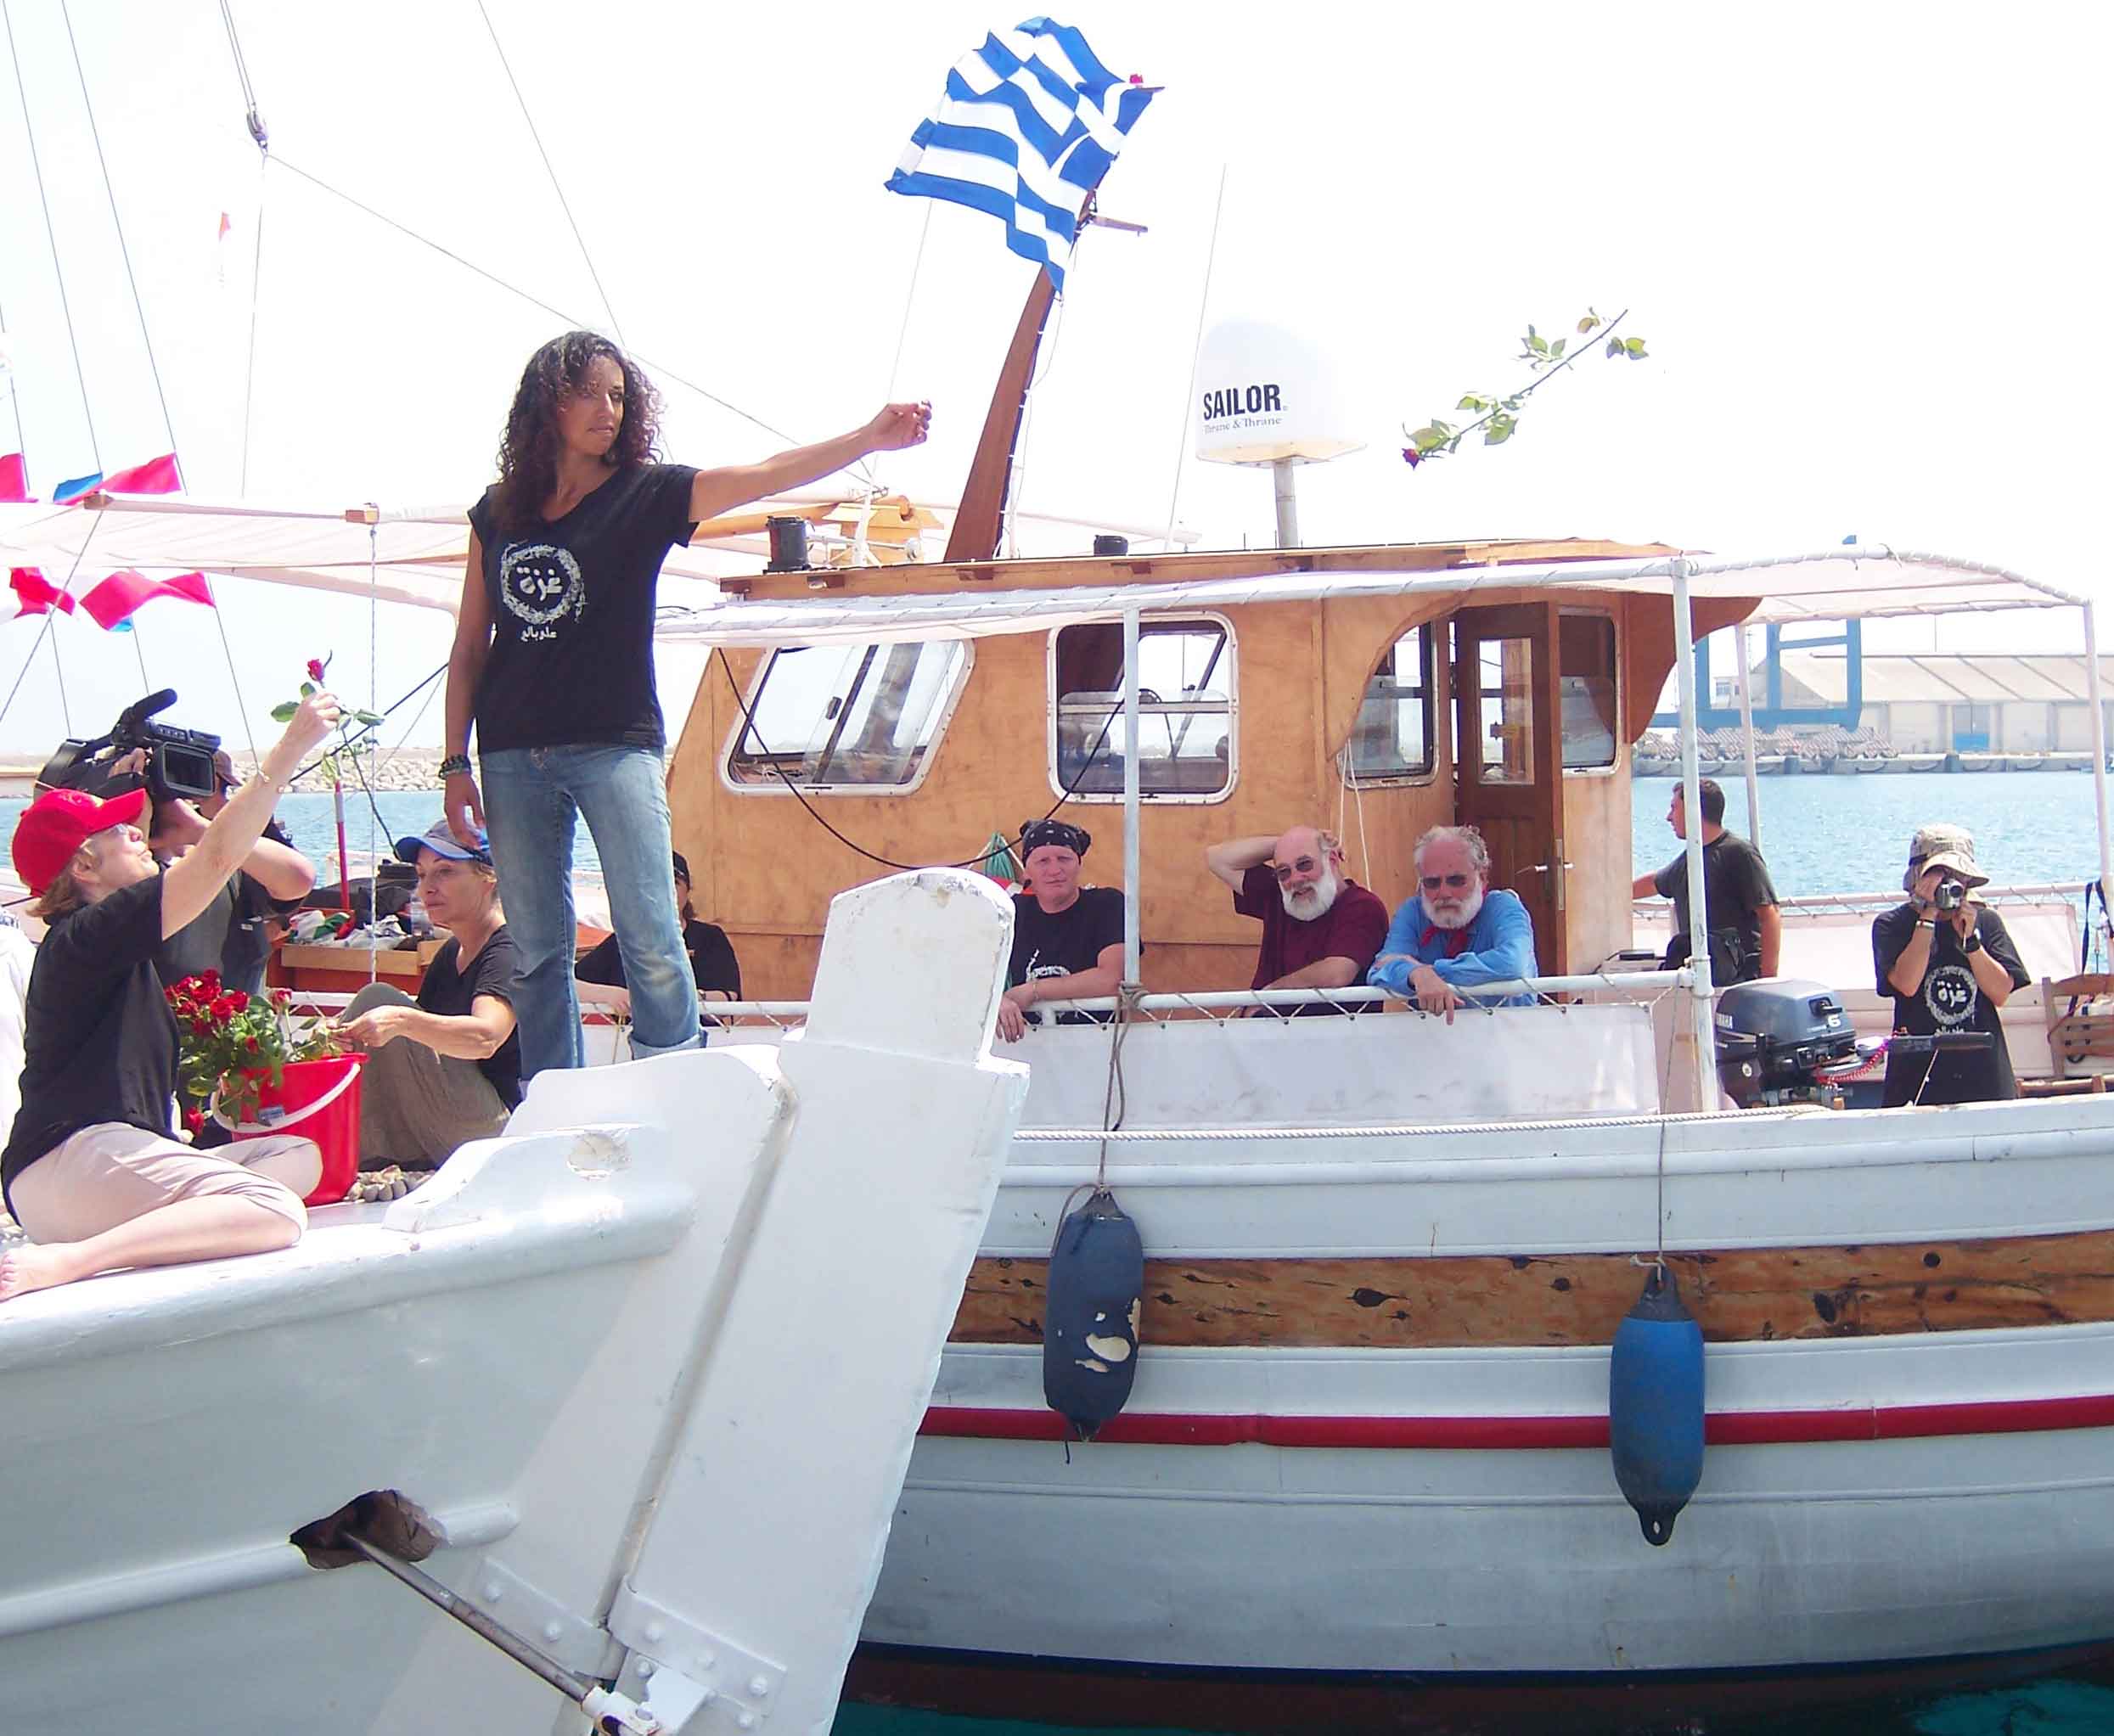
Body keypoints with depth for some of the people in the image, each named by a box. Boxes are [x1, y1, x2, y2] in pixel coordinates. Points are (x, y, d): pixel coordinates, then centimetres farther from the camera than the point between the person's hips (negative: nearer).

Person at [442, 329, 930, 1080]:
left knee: (651, 943, -10)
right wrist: (457, 762, 7)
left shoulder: (645, 495, 2)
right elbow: (469, 649, 13)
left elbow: (761, 476, -12)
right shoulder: (498, 512, 10)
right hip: (513, 757, 3)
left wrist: (870, 438, -25)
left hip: (616, 746, -3)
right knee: (537, 953, 6)